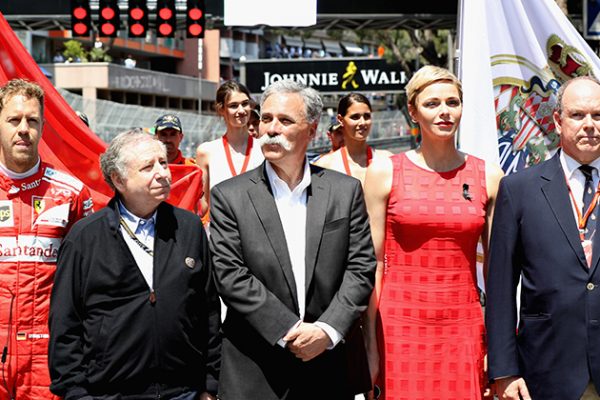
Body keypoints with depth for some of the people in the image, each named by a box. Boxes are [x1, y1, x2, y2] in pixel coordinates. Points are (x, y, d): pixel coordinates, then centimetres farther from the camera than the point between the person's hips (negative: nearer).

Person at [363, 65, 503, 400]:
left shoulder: (489, 177, 6)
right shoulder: (384, 172, 1)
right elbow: (372, 263, 0)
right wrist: (370, 344, -4)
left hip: (464, 327, 2)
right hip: (400, 326, -1)